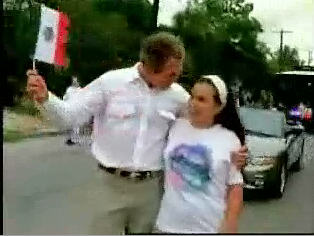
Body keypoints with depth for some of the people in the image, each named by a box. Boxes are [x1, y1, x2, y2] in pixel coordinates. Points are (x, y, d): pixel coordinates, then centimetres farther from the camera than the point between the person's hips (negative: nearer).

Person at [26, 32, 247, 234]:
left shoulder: (179, 96, -2)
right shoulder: (111, 82, -10)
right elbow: (70, 115, -7)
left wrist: (228, 155, -3)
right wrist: (45, 98, -26)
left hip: (151, 187, 3)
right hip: (111, 184, -2)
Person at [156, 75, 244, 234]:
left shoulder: (230, 140, -4)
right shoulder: (176, 126, 1)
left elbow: (235, 186, -3)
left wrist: (230, 224, -7)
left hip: (210, 226, -2)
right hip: (171, 222, 2)